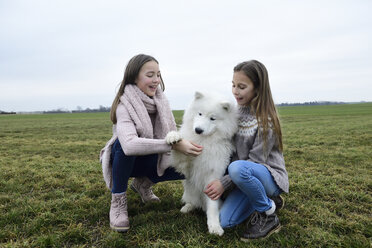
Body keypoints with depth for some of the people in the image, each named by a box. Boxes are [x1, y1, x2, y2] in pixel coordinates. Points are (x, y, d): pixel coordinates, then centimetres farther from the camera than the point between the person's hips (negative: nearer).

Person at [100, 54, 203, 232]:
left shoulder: (160, 101, -7)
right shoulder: (125, 105, -26)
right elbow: (130, 144, -45)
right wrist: (173, 145, -48)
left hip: (151, 160, 5)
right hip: (124, 159, -5)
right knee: (124, 144, -38)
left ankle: (142, 183, 9)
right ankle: (118, 200, -16)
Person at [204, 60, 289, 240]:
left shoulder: (266, 120, -18)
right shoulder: (237, 110, 2)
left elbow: (256, 160, -19)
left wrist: (225, 182, -23)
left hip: (270, 176, -6)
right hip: (247, 178, 6)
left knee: (238, 168, -38)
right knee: (225, 221, -9)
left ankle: (268, 216, -13)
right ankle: (268, 200, 13)